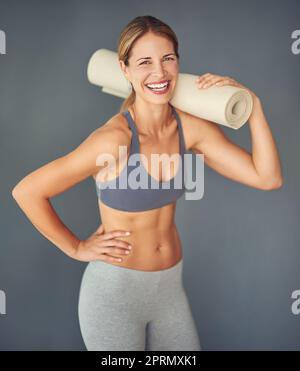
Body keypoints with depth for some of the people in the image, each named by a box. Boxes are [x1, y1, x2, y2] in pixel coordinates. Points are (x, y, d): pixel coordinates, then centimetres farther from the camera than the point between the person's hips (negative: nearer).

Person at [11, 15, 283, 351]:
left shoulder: (191, 128, -8)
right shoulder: (114, 138, -25)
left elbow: (268, 178, -9)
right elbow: (26, 192, -20)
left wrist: (251, 104, -16)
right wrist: (76, 248, -11)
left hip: (170, 286, 5)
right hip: (114, 291, -5)